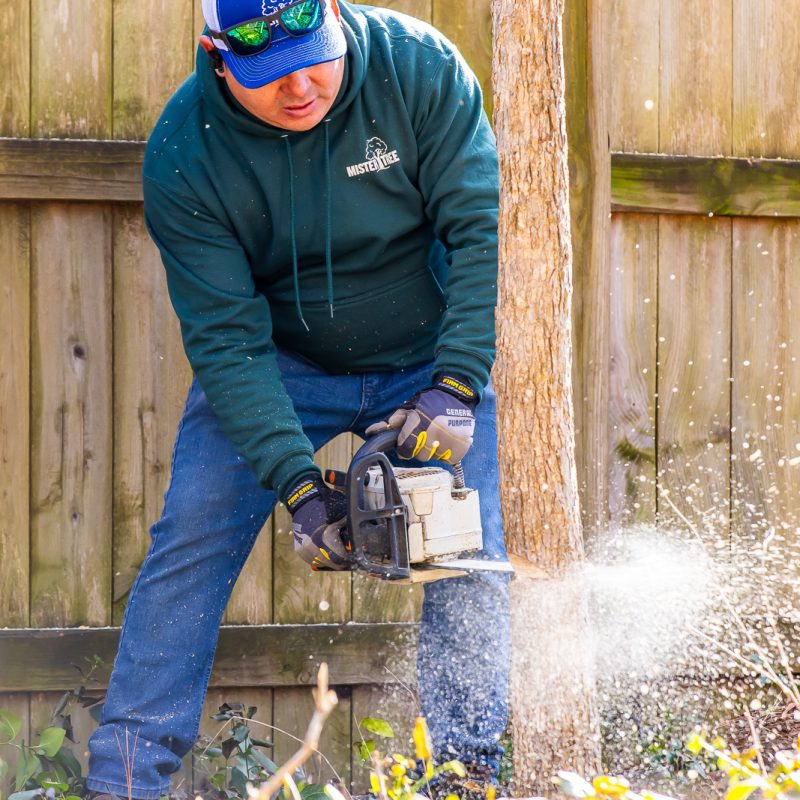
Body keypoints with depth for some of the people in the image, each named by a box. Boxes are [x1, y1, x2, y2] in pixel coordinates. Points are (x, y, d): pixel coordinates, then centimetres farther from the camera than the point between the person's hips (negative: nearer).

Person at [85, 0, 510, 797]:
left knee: (475, 556, -9)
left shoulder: (420, 66, -24)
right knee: (191, 540, -11)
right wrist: (299, 486, -33)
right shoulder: (182, 154, -25)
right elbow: (227, 340, -25)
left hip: (431, 360, 1)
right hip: (278, 361, 0)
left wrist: (455, 389, -33)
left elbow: (483, 232, -23)